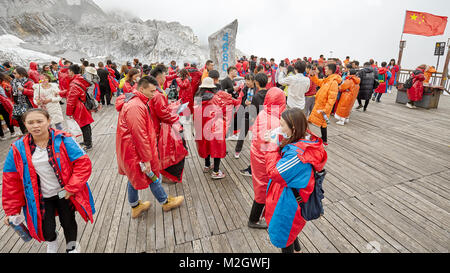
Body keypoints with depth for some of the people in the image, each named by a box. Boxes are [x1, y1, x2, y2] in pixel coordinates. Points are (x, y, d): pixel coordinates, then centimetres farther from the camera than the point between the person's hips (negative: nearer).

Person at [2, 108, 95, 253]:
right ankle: (52, 242, 45)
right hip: (41, 198, 2)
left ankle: (71, 247, 47)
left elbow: (83, 163, -18)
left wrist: (71, 187, -22)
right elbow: (11, 181, 0)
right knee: (47, 231, 6)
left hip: (64, 193, -1)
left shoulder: (63, 140, -16)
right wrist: (11, 210, 3)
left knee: (68, 223, 14)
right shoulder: (18, 149, -7)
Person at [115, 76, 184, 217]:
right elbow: (139, 135, -27)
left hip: (131, 150, 10)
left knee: (134, 178, 21)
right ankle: (165, 202, 29)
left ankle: (135, 207, 39)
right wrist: (146, 159, -21)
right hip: (135, 151, -10)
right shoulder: (136, 107, -26)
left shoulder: (139, 102, 9)